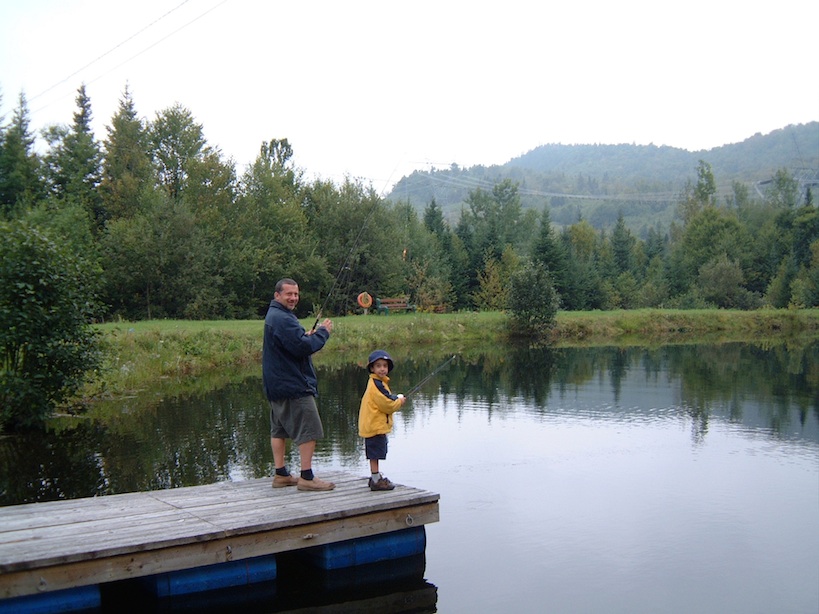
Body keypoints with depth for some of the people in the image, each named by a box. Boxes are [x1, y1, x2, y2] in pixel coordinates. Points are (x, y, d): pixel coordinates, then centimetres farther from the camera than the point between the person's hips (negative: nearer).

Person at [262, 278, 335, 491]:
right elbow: (304, 347, -24)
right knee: (309, 430, -7)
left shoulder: (273, 316, 16)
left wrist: (306, 336, 8)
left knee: (279, 429, 13)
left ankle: (281, 474, 18)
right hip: (294, 385, -11)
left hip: (276, 385, 11)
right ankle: (306, 477, -6)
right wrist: (323, 332, -11)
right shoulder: (283, 319, -19)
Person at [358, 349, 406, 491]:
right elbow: (387, 405, -20)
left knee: (375, 454, 17)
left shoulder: (377, 383, 15)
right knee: (375, 453, -5)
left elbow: (384, 399, 21)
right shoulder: (377, 385, -18)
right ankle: (376, 481, -2)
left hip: (373, 425, 11)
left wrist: (396, 399, 5)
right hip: (375, 425, -11)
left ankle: (376, 477, 26)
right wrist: (399, 402, -3)